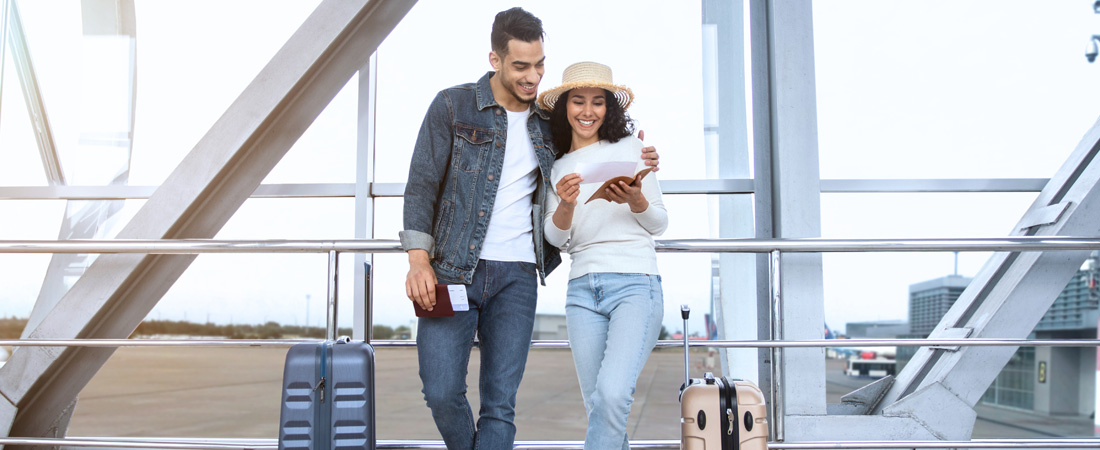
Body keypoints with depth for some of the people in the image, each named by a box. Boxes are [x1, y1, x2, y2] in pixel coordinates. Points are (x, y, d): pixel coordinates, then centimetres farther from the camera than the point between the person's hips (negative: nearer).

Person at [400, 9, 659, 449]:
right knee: (443, 392, -6)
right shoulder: (452, 106, 1)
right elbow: (422, 185, -1)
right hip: (453, 271, -2)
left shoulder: (548, 123, 11)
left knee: (500, 404, -1)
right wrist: (419, 261, -11)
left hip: (517, 276, 2)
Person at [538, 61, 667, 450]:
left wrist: (636, 201, -12)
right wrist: (565, 204, -10)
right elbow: (555, 238, 10)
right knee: (597, 404, 3)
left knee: (612, 393, -22)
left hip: (635, 283, -4)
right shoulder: (557, 166, 16)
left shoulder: (630, 147, 7)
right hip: (582, 290, 4)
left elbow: (660, 224, 9)